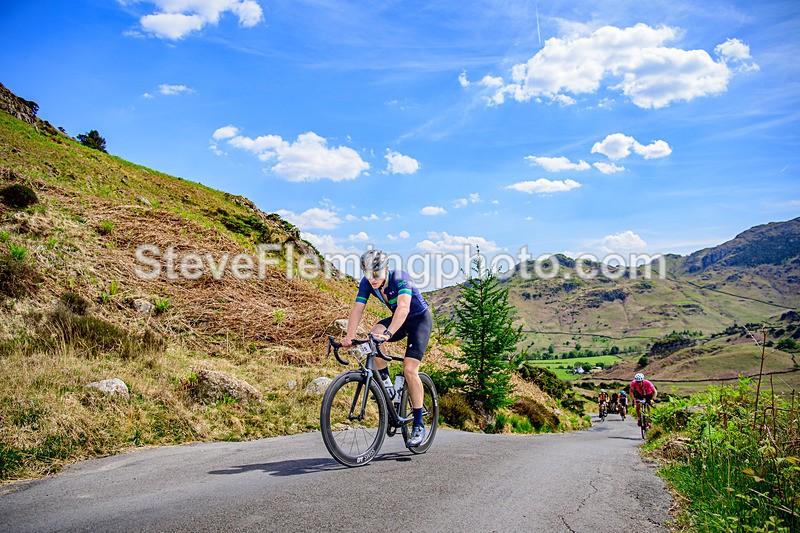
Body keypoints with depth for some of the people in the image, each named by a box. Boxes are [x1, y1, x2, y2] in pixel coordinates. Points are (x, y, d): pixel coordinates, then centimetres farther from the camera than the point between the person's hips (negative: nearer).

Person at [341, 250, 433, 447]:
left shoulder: (400, 278, -31)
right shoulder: (366, 283, -15)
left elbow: (403, 307, -46)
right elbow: (357, 309, -21)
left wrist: (388, 333, -60)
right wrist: (349, 337, -37)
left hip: (420, 319, -5)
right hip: (398, 320, 5)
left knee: (409, 370, -17)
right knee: (374, 335, -28)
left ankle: (418, 425, -5)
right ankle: (385, 382, -9)